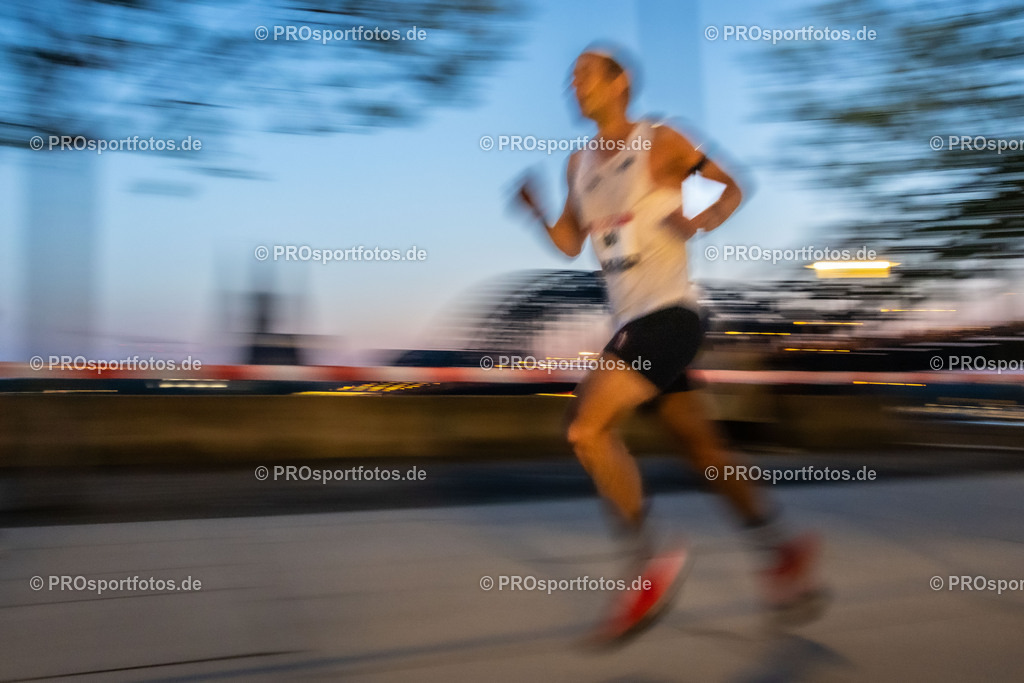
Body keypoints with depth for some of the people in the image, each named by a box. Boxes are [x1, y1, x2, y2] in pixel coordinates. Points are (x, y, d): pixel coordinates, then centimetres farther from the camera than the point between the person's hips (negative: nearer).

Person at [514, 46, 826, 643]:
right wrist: (536, 212, 2)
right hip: (634, 321, 7)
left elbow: (733, 186, 5)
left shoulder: (660, 142, -2)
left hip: (671, 311, -7)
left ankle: (654, 563, -6)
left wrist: (702, 221, -15)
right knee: (703, 450, 9)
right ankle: (785, 551, 23)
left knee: (587, 426, -18)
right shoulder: (579, 163, 17)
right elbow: (571, 245, 20)